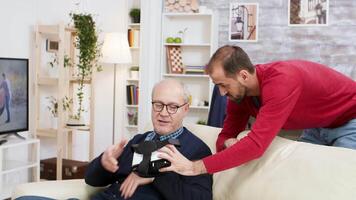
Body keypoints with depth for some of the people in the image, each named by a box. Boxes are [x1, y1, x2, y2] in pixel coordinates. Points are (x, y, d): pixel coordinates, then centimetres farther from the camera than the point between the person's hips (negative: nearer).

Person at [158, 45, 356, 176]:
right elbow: (227, 135, -5)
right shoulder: (239, 92, -14)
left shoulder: (281, 81, -41)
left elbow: (257, 144, -47)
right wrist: (228, 144, -31)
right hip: (316, 126, 7)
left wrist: (195, 167, -48)